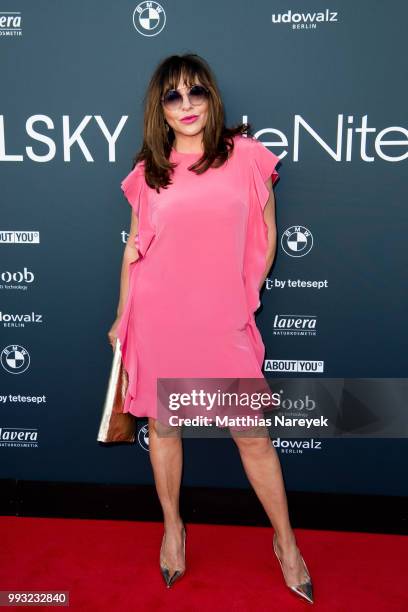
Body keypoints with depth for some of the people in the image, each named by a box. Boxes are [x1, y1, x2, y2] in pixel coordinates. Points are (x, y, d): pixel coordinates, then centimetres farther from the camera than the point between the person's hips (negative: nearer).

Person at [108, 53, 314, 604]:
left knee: (254, 435, 4)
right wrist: (122, 317, 13)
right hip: (157, 320, 2)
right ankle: (173, 527, 37)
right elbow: (134, 248, 11)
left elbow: (265, 237, 6)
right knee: (162, 425, 13)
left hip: (224, 322, -1)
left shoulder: (247, 156, 1)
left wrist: (244, 300, 7)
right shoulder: (147, 173, 5)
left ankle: (286, 542, 27)